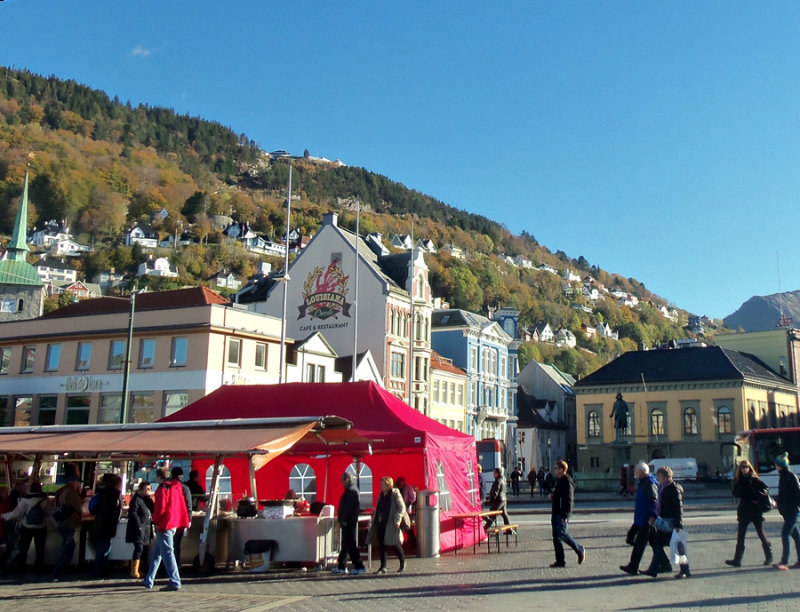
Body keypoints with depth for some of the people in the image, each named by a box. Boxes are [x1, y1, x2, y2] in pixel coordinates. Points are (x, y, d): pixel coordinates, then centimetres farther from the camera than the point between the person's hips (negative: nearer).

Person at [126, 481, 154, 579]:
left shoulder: (147, 499, 17)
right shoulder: (136, 499, -8)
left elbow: (152, 511, 22)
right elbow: (133, 512, -15)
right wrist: (139, 525, -20)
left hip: (146, 528, 8)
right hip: (139, 528, -8)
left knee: (144, 549, 9)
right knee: (139, 548, -13)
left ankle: (136, 570, 16)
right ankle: (134, 572, -9)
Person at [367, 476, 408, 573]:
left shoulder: (395, 494, -7)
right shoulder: (381, 495, 14)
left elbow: (402, 507, -10)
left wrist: (397, 520, -19)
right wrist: (374, 521, 15)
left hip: (391, 524, -7)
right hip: (381, 524, 7)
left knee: (395, 544, 0)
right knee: (381, 545, 2)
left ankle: (402, 563, 23)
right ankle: (383, 567, 7)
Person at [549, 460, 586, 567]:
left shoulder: (567, 481, -14)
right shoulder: (558, 480, 16)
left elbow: (569, 499, -18)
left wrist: (565, 515, -22)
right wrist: (553, 495, 8)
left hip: (562, 513, -10)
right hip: (556, 512, 10)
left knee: (562, 533, -10)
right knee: (556, 536, 8)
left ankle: (580, 550, 9)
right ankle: (560, 561, 12)